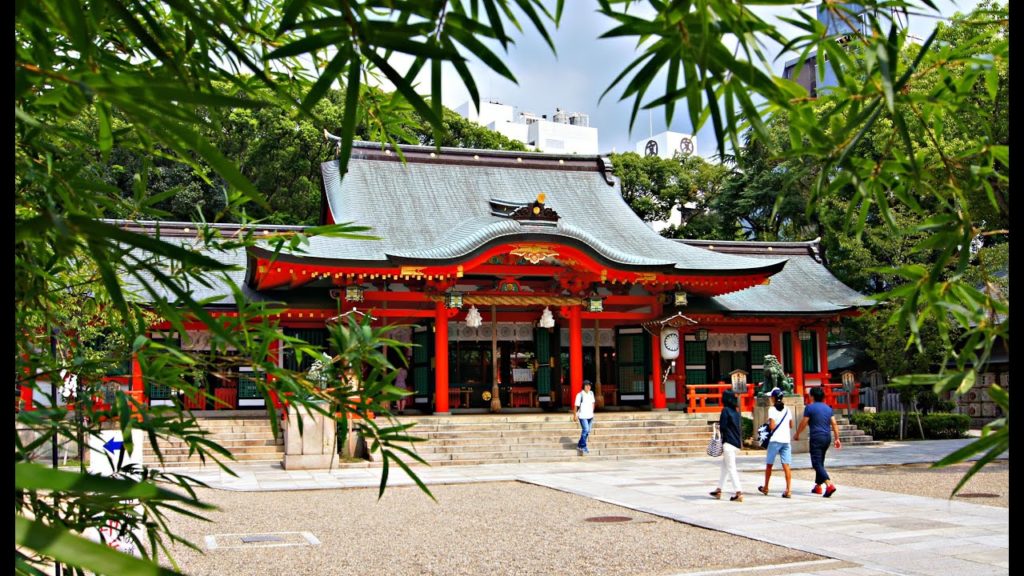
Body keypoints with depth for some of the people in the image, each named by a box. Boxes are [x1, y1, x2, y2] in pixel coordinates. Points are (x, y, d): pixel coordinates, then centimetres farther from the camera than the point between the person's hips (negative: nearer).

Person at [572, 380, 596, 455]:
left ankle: (580, 445, 26)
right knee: (585, 430, -15)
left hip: (590, 416, 7)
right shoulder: (580, 395, -14)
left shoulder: (591, 393, 5)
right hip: (583, 416, -7)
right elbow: (576, 406, -10)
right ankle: (583, 446, -4)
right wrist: (575, 415, -9)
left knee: (587, 431, 11)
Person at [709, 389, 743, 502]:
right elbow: (739, 428, 15)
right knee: (724, 466, 18)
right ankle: (718, 490, 26)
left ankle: (739, 493, -12)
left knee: (731, 468, -6)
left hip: (728, 443, -8)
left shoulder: (725, 410, -12)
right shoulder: (736, 412, 12)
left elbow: (723, 427, -14)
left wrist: (719, 427, 5)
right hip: (736, 443, 8)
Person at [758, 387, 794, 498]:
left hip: (775, 440, -4)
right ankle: (788, 490, -12)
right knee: (786, 466, -2)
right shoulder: (787, 409, 9)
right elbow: (792, 426, 13)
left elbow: (772, 426, -15)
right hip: (786, 440, 4)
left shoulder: (772, 409, -9)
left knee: (769, 464, 12)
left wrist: (767, 424, 5)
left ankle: (765, 488, 25)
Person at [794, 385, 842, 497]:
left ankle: (829, 485, -26)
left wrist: (797, 434, 10)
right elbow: (834, 424, 9)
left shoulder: (810, 407, -7)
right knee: (820, 462, 19)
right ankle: (818, 486, 26)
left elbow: (803, 423, -5)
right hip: (827, 437, 7)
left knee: (817, 463, -9)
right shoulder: (828, 408, 11)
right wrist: (837, 439, 13)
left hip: (816, 438, -7)